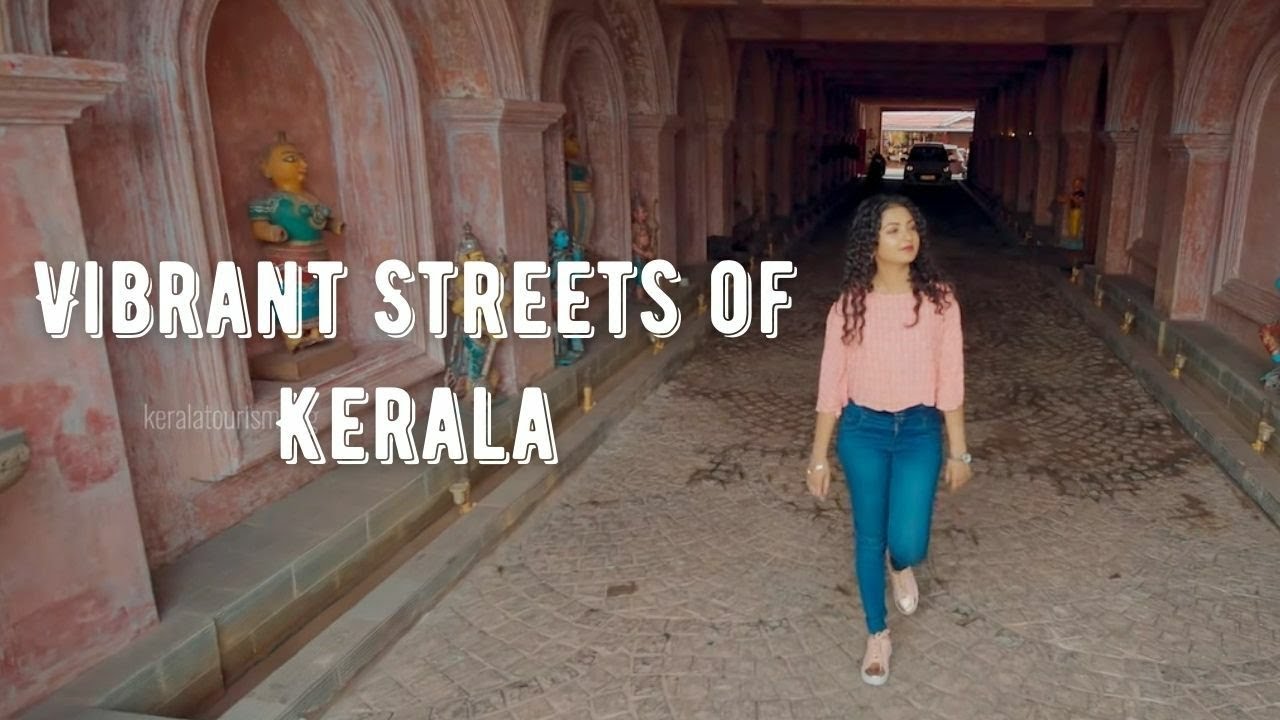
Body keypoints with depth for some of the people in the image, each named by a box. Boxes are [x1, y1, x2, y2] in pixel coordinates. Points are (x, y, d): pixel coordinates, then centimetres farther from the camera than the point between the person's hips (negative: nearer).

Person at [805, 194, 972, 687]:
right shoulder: (849, 305, -8)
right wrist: (819, 456, -2)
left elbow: (951, 380, -1)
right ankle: (877, 635, 33)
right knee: (869, 537, 11)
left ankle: (901, 566, 36)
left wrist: (958, 451, 1)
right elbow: (831, 384, -4)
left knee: (908, 544, -5)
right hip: (862, 431, 0)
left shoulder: (939, 299, -6)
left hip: (920, 431, 0)